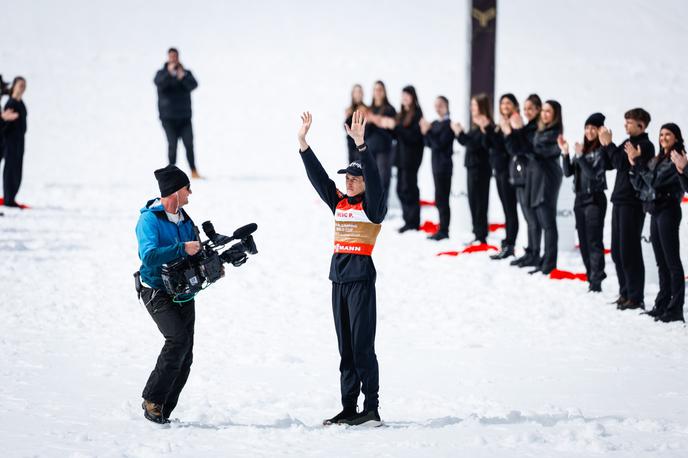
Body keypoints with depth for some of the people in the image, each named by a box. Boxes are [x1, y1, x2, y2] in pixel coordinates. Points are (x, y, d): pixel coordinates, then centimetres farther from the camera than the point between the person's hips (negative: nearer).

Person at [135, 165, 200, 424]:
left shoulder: (184, 219, 11)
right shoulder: (149, 219, -13)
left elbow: (195, 251, 21)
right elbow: (149, 255, -27)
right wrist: (182, 248, -30)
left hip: (184, 293, 8)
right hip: (158, 292, -7)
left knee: (185, 358, 2)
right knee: (178, 338, -26)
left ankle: (162, 412, 10)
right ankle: (152, 399, -15)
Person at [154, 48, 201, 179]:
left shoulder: (186, 73, 8)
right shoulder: (161, 73, 4)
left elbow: (193, 85, -11)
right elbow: (159, 83, -18)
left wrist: (183, 77, -31)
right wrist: (169, 73, -35)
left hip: (184, 116, 2)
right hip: (168, 117, -2)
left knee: (189, 144, -6)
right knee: (172, 144, -8)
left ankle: (194, 171, 0)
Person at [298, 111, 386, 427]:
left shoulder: (373, 206, -4)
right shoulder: (338, 203, 12)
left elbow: (374, 179, -20)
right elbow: (317, 176, 9)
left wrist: (361, 144, -31)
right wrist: (303, 142, 0)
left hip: (361, 279, -7)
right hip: (339, 279, 7)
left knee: (362, 346, -7)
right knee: (345, 348, 9)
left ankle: (371, 409, -4)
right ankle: (348, 409, 14)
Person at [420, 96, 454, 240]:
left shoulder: (448, 124, -11)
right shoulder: (434, 123, 12)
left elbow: (440, 144, -18)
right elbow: (429, 144, 12)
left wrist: (428, 132, -19)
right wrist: (425, 133, -3)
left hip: (444, 165, -8)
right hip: (436, 164, 8)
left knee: (441, 198, -8)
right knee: (440, 199, 9)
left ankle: (443, 231, -6)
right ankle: (443, 229, 13)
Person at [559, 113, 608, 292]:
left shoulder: (602, 151, -8)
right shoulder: (584, 148, 11)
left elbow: (594, 174, -17)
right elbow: (568, 172, 8)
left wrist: (580, 156, -23)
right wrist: (565, 153, -5)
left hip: (595, 199, -7)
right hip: (580, 198, 7)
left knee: (594, 240, -11)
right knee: (584, 242, 9)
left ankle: (596, 280, -13)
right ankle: (592, 276, 15)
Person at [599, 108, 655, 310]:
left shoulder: (645, 145, -10)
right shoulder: (627, 142, 16)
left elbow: (622, 164, -19)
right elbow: (609, 164, 14)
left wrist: (609, 144, -11)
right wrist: (605, 145, 2)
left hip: (633, 204, -8)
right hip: (620, 201, 9)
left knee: (629, 251, -7)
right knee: (617, 251, 11)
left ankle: (636, 298, -2)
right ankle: (625, 293, 19)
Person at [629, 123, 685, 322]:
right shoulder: (657, 159, 16)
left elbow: (655, 181, -17)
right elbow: (640, 185, 13)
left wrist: (638, 161, -12)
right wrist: (634, 165, -1)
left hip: (668, 210, -8)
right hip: (655, 211, 8)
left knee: (672, 261, -9)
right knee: (661, 261, 11)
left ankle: (676, 309, -10)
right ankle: (662, 305, 15)